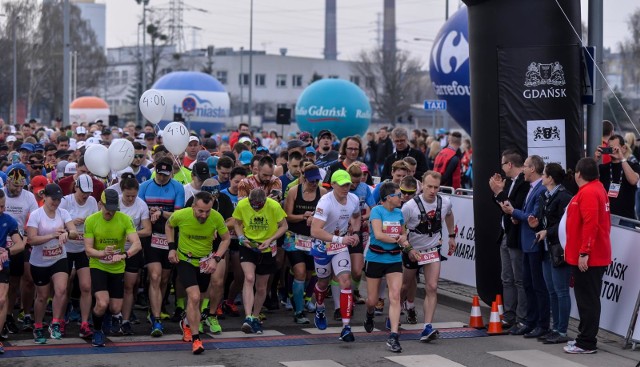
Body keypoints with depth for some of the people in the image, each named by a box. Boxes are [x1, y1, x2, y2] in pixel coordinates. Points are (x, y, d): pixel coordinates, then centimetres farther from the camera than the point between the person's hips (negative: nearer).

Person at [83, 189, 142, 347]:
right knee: (102, 303, -21)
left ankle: (116, 314, 45)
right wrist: (103, 253, -33)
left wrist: (123, 255, -40)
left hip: (118, 269, 2)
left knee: (115, 308, 5)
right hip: (97, 267, -2)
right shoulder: (91, 221, -13)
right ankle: (97, 331, 9)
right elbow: (88, 250, -12)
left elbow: (137, 244, -21)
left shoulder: (125, 219, -13)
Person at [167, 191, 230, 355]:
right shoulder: (181, 215, -24)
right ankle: (196, 339, -11)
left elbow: (226, 238, -5)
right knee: (194, 297, -20)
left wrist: (216, 259, -16)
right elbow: (168, 225, 1)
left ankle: (187, 323, 50)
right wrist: (172, 247, -8)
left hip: (205, 262, 3)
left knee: (198, 299, 18)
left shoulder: (216, 217, -21)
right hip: (185, 260, -3)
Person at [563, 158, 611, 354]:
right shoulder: (598, 188, 15)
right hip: (597, 256, 10)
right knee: (588, 299, 16)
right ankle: (586, 337, 24)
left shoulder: (588, 193, -17)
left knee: (587, 300, -5)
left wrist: (584, 253, -24)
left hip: (587, 258, -10)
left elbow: (590, 224, -25)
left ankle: (587, 343, -1)